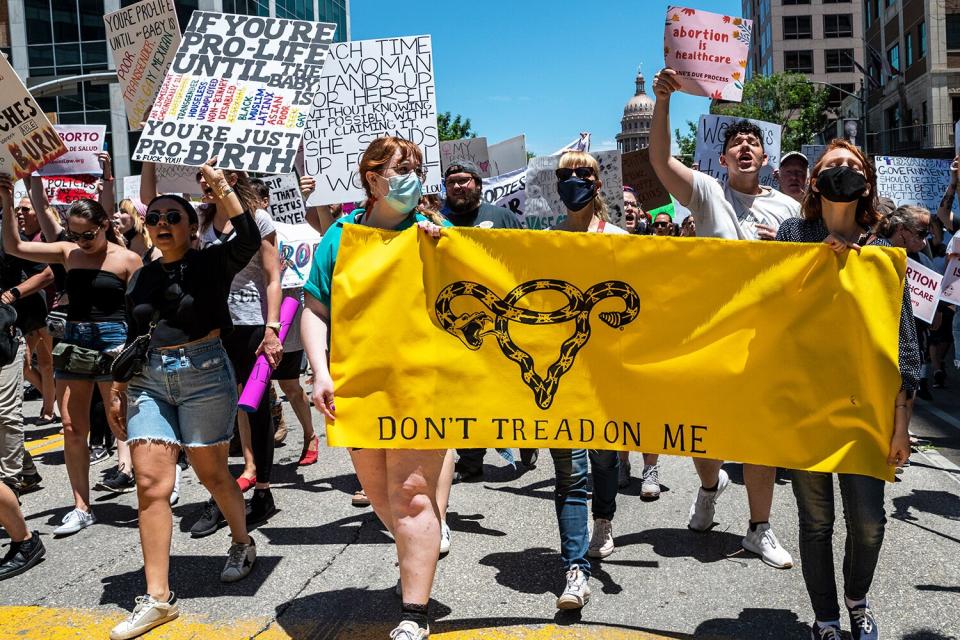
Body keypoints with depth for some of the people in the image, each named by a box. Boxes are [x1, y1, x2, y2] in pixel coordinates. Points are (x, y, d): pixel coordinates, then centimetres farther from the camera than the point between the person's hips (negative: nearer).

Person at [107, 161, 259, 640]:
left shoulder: (211, 263, -2)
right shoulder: (141, 278, 13)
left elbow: (249, 238, -23)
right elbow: (132, 339, 19)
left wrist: (220, 186, -23)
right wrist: (118, 389, 16)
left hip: (204, 375, -4)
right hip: (149, 381, 4)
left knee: (211, 473, 8)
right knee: (151, 484, -4)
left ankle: (242, 541, 38)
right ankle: (158, 598, 0)